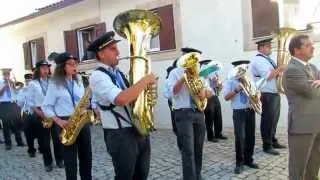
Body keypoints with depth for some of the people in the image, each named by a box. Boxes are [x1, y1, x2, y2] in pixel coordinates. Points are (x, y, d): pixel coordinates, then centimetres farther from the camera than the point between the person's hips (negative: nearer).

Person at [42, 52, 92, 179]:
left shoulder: (78, 82, 11)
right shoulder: (54, 84, -5)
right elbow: (46, 107, -5)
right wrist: (59, 121, -16)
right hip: (66, 124, -5)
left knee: (86, 156, 12)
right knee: (70, 159, 3)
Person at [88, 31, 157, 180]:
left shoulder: (118, 73, 12)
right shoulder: (98, 76, -15)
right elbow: (121, 99, -32)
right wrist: (146, 80, -22)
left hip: (140, 131, 8)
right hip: (120, 135, -8)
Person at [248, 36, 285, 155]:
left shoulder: (268, 59, 17)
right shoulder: (258, 60, -12)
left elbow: (276, 74, 19)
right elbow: (268, 76, -21)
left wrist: (279, 71, -1)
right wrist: (280, 68, -12)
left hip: (275, 94, 9)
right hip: (267, 95, -9)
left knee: (274, 119, 17)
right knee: (268, 120, -2)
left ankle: (273, 141, 31)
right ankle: (267, 145, 9)